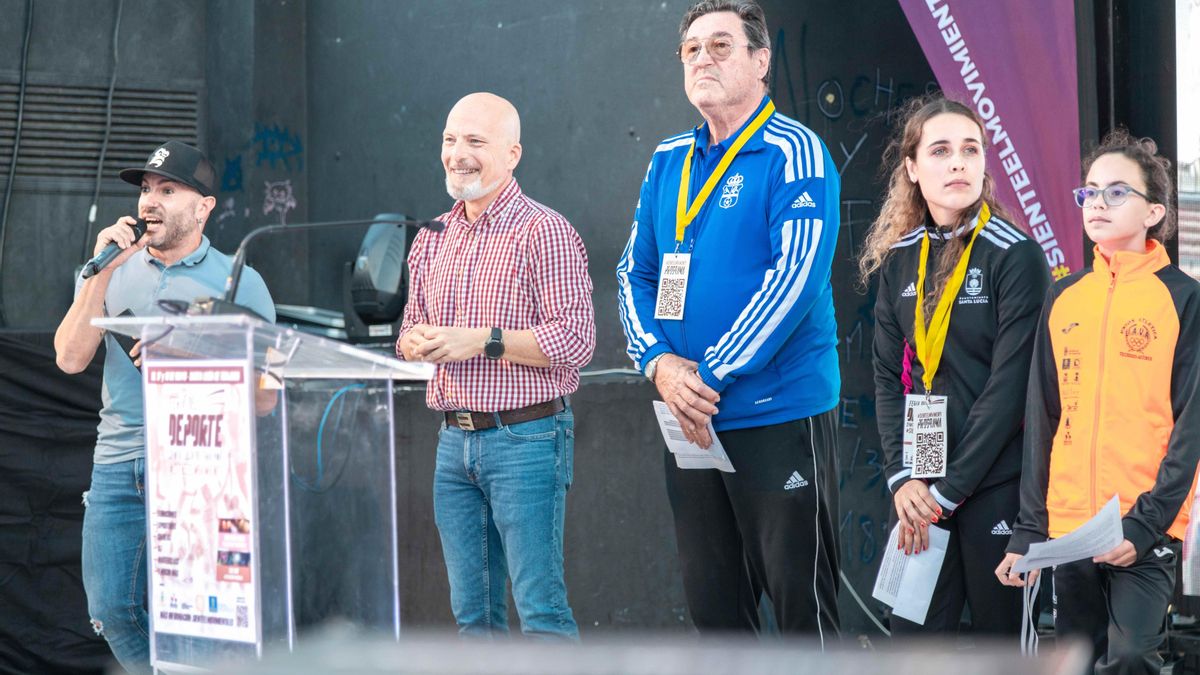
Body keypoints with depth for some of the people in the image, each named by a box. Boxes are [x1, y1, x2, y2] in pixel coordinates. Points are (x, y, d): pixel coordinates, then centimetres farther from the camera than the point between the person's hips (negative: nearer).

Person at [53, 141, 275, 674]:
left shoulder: (239, 283, 3)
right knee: (111, 611, 2)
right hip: (117, 464, 4)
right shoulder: (113, 272, 13)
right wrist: (102, 273, -6)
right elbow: (71, 359, 0)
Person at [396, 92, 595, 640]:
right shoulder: (432, 238, 15)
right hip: (454, 440, 7)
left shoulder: (544, 232, -7)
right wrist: (417, 343, -2)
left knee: (541, 608, -8)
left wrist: (480, 340, -18)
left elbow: (576, 341, -15)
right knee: (472, 611, 9)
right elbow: (410, 332, 23)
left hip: (527, 437, -7)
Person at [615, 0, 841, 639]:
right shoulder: (669, 160, 13)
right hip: (689, 419, 6)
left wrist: (712, 378, -17)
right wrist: (660, 363, -7)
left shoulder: (793, 151, -7)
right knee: (713, 608, 12)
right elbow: (635, 272, 12)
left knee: (802, 605, -2)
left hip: (778, 415, -6)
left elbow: (795, 278, -16)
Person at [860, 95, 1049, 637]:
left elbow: (1010, 384, -12)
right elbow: (888, 375, 6)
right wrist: (902, 478, -7)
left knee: (999, 631, 5)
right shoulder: (899, 258, 7)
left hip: (995, 483, -4)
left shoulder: (1015, 256, -8)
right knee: (912, 636, 3)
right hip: (919, 483, 4)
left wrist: (950, 489, -13)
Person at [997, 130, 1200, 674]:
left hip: (1145, 533, -5)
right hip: (1068, 529, 5)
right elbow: (1042, 420, 12)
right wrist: (1029, 528, 7)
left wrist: (1147, 522, -15)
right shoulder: (1063, 299, 11)